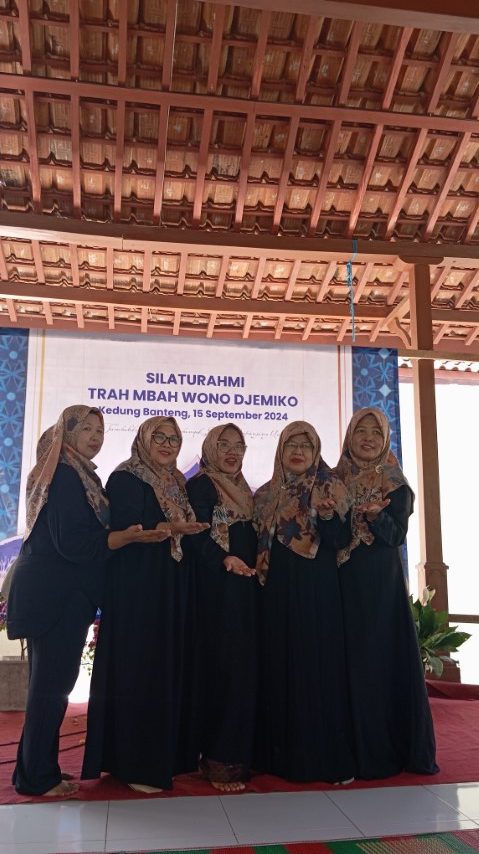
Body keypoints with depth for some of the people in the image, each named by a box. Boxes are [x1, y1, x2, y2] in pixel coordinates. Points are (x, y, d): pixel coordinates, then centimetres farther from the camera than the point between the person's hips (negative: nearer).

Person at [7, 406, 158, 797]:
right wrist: (130, 535, -20)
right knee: (53, 683, 0)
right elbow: (72, 542, -21)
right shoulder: (66, 475, -15)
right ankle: (37, 776, 13)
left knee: (52, 682, 15)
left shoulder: (80, 474, 15)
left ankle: (37, 771, 26)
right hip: (56, 595, -10)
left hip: (62, 595, 10)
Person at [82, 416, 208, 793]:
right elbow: (121, 532, -15)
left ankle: (169, 755, 19)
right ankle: (135, 764, 4)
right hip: (137, 586, -8)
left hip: (173, 589, 8)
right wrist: (168, 529, -22)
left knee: (171, 666, 9)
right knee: (138, 668, -5)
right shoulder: (125, 479, -6)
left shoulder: (178, 483, 18)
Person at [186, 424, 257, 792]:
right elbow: (197, 535, -15)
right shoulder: (200, 486, -3)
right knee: (221, 668, -8)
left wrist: (257, 566, 4)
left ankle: (240, 753, 18)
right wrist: (224, 560, -29)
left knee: (245, 669, 8)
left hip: (246, 590, 7)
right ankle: (218, 760, 0)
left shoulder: (245, 492, 19)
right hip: (216, 589, -7)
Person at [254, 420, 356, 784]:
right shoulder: (266, 495, 11)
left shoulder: (331, 490, 1)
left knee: (318, 666, -3)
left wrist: (327, 515, -24)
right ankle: (282, 753, 16)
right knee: (280, 667, 5)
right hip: (277, 592, 3)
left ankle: (326, 755, 7)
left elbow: (339, 541, -8)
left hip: (317, 591, -3)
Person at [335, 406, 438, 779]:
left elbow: (396, 535, -9)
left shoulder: (395, 485, 1)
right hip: (343, 581, 3)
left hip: (381, 583, -2)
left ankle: (389, 749, 13)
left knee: (382, 655, -1)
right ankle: (359, 747, 15)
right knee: (350, 658, 3)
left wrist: (375, 513, -27)